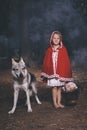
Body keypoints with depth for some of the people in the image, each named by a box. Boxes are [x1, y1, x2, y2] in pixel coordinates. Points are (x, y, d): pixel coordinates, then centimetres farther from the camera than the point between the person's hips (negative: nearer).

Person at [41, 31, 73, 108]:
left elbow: (66, 61, 0)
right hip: (52, 72, 0)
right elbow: (46, 62, 7)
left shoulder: (63, 49, 0)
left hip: (61, 72, 0)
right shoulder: (49, 50, 4)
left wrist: (65, 72, -6)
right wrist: (45, 73, 2)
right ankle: (55, 103, 6)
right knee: (54, 87, -1)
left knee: (59, 87, 7)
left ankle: (59, 102, 15)